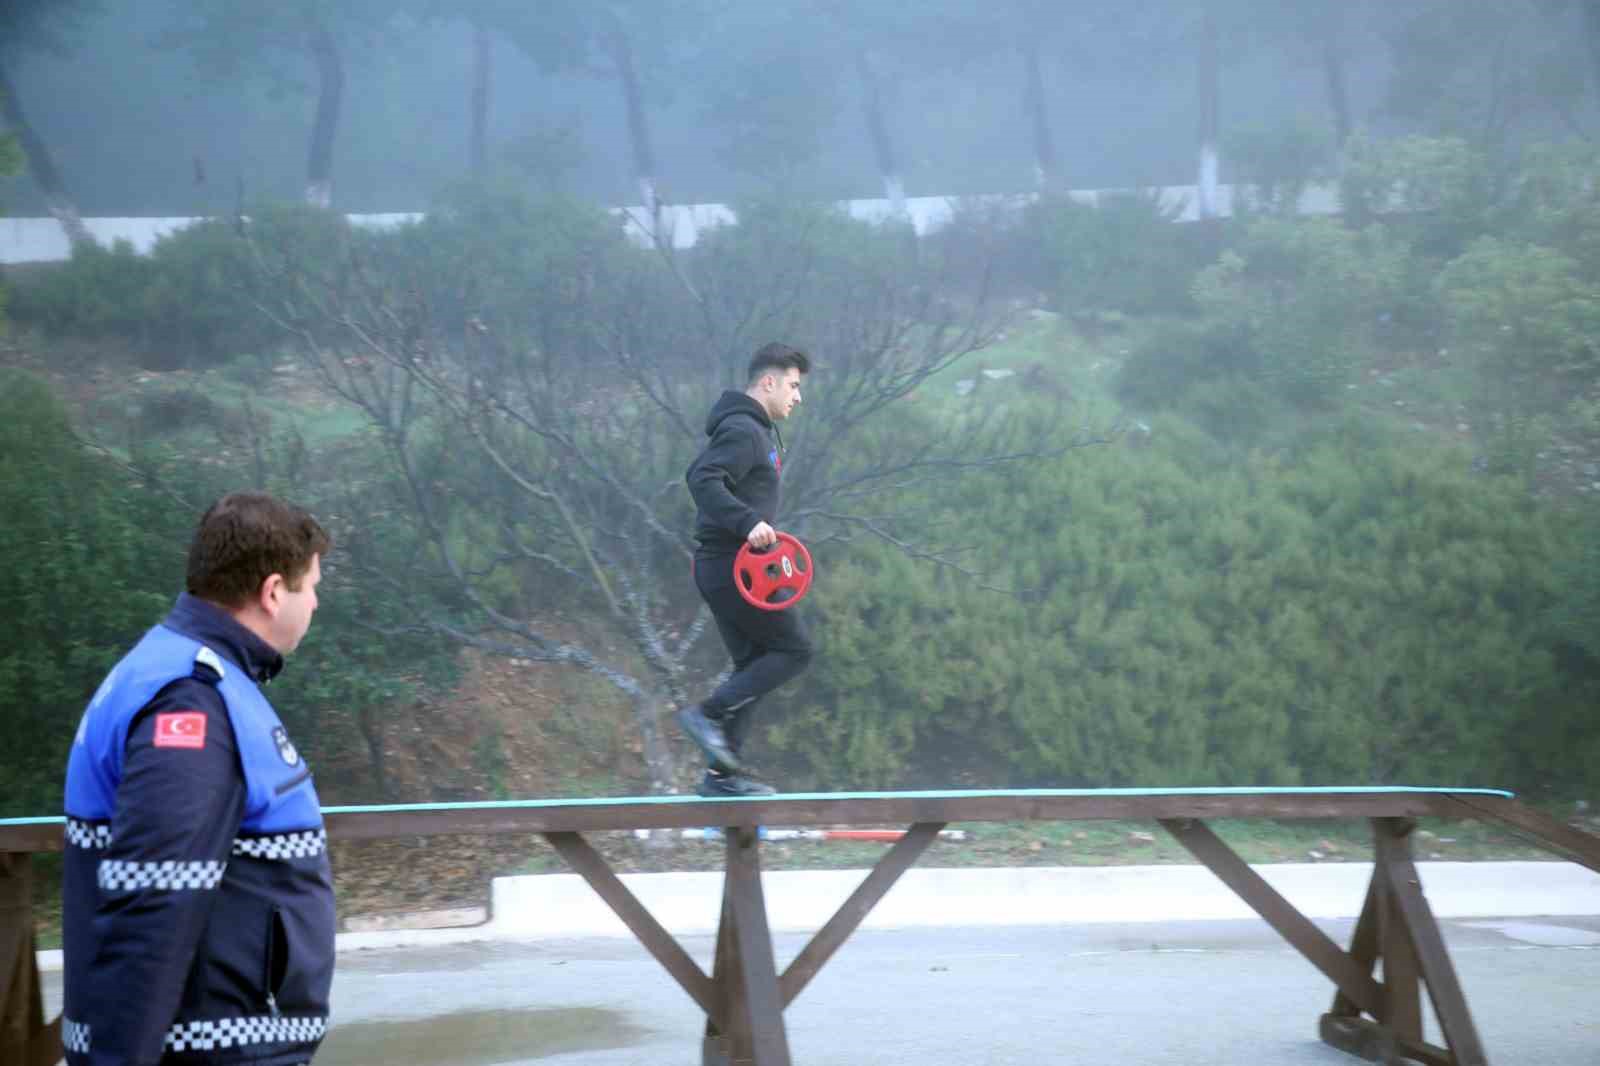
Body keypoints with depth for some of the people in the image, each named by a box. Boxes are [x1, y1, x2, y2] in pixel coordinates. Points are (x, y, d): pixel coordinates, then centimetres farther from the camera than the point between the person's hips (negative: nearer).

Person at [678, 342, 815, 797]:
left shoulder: (760, 432, 21)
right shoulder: (741, 431, -13)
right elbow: (702, 480, -26)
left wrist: (766, 540, 23)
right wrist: (748, 524, -35)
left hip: (726, 568, 11)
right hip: (731, 566, -11)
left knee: (754, 663, 10)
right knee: (793, 649, -7)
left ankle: (722, 774, 9)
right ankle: (709, 713, -11)